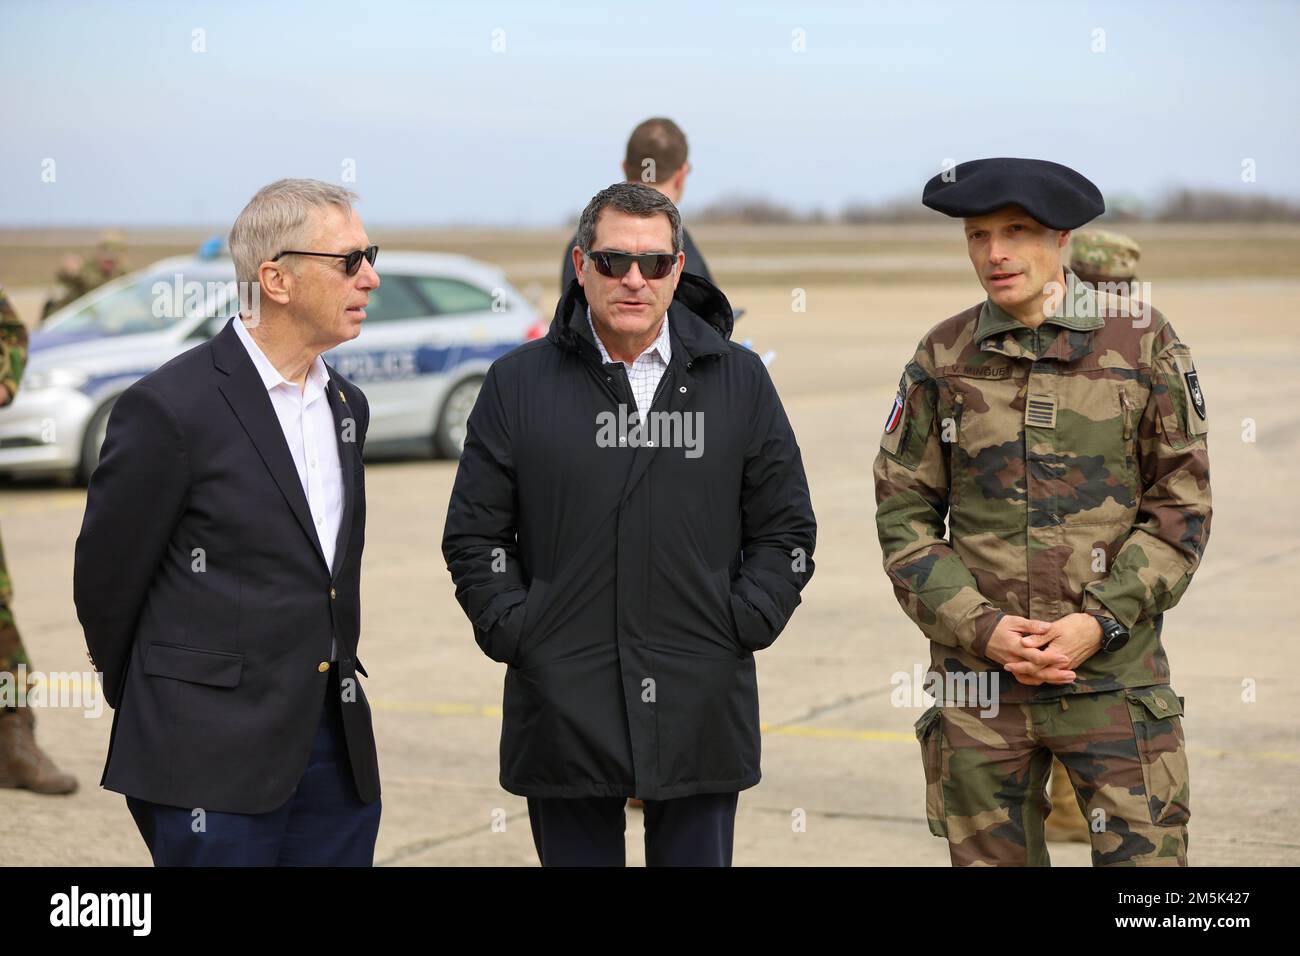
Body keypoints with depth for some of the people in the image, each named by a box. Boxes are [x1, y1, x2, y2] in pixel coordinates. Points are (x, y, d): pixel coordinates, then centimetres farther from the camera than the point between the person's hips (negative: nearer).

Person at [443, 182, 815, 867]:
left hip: (700, 710, 0)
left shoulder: (740, 381, 7)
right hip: (563, 717, 0)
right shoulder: (518, 384, 4)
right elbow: (475, 534, 6)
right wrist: (513, 631, -4)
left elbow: (785, 530, 9)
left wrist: (742, 626, -3)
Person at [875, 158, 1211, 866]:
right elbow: (903, 515, 5)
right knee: (991, 855, 8)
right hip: (979, 676, 2)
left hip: (1114, 672, -2)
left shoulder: (1143, 342, 1)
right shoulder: (942, 357, 5)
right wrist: (982, 627, -8)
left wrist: (1101, 621, -10)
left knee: (1144, 853, -5)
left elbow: (1181, 505, 1)